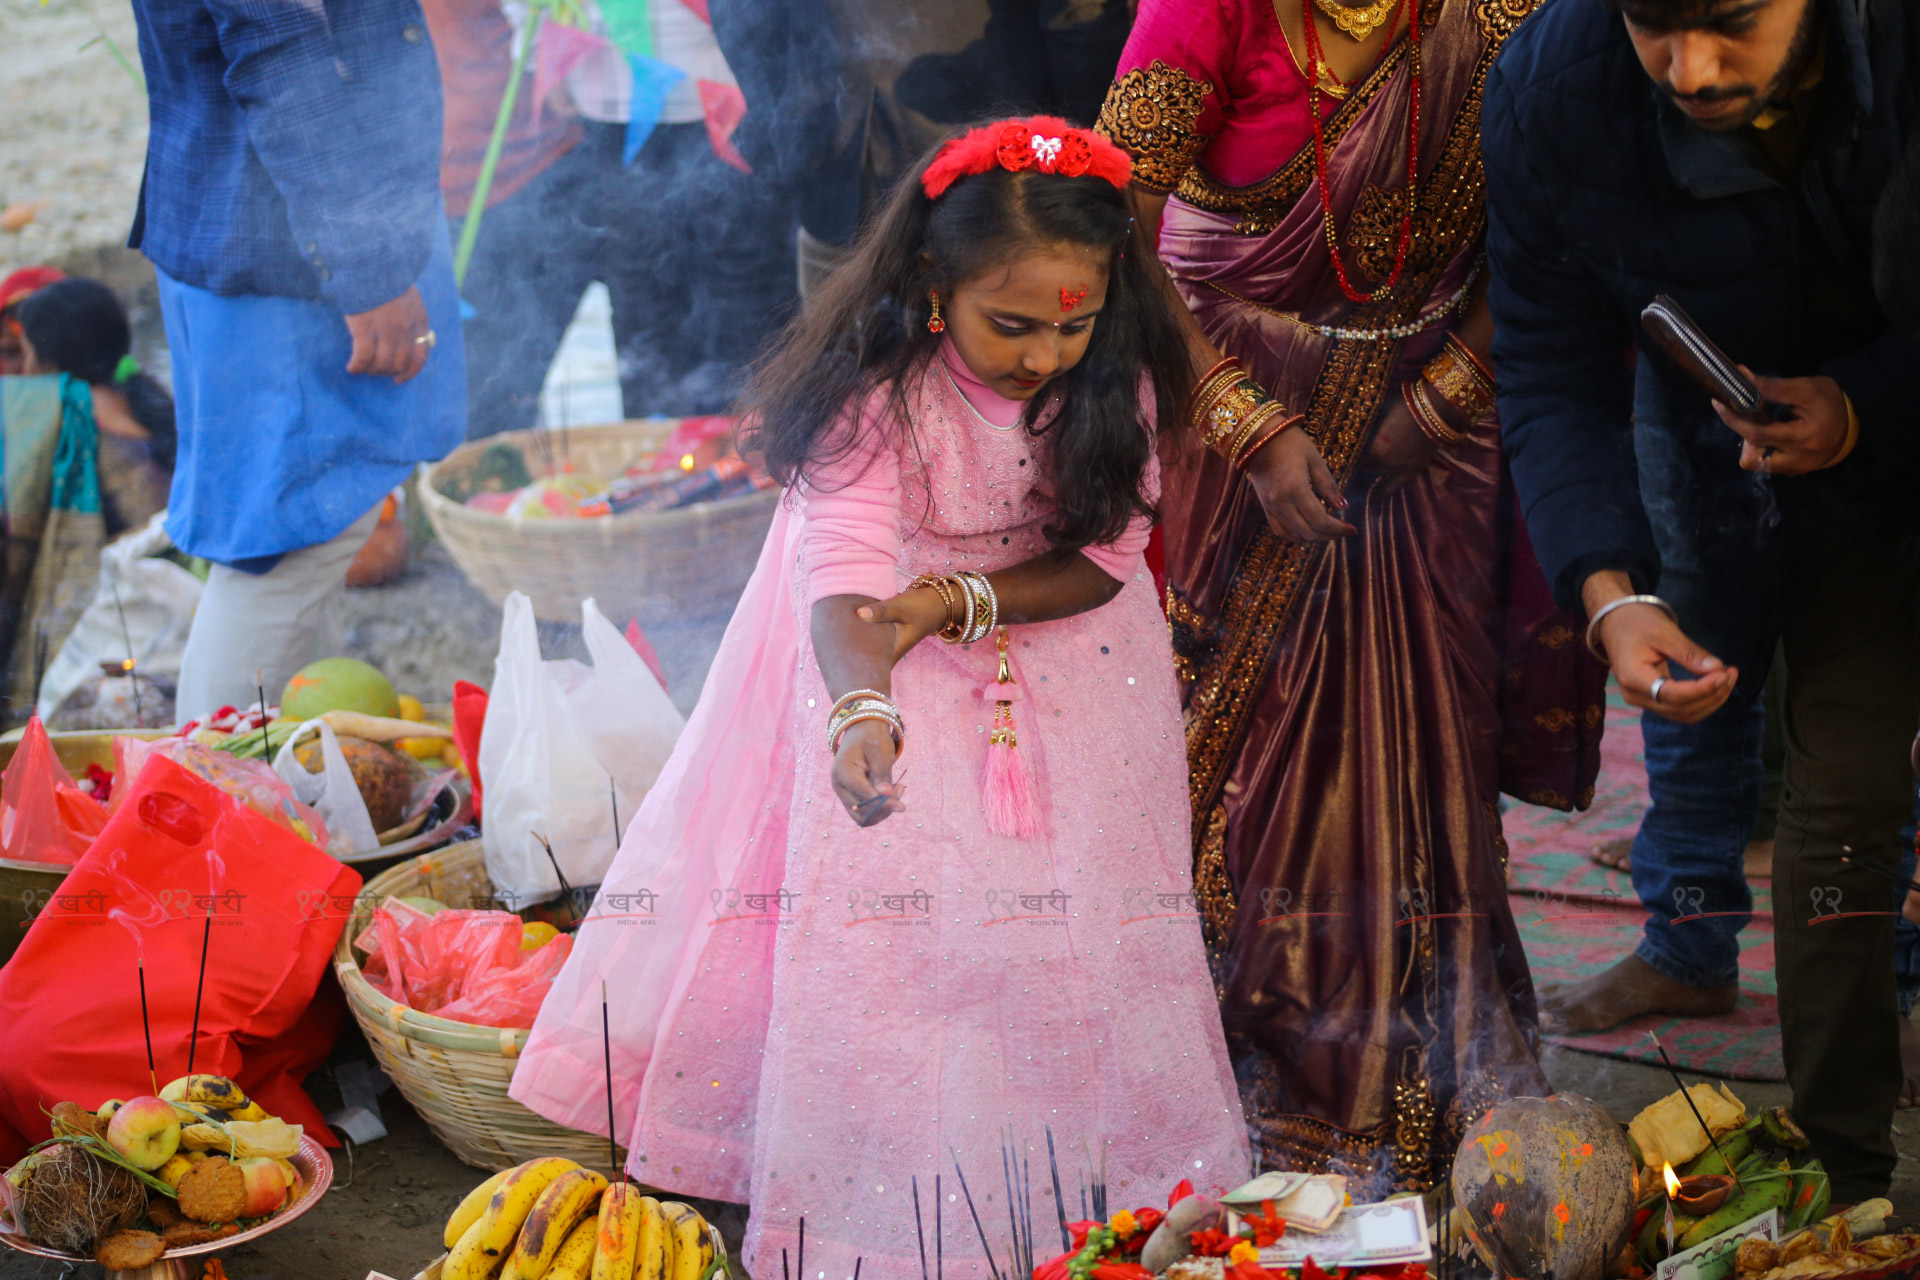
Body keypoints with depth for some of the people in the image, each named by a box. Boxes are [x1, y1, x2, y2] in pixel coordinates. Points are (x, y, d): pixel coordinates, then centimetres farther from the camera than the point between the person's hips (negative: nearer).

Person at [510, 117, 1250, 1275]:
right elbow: (844, 578, -38)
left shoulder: (1117, 381, -16)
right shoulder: (877, 388, -28)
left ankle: (1094, 1178, 18)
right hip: (878, 653, -3)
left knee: (1071, 922, -1)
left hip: (1059, 645, 3)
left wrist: (959, 601, -27)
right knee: (878, 907, -7)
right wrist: (862, 705, -59)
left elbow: (1105, 558, -10)